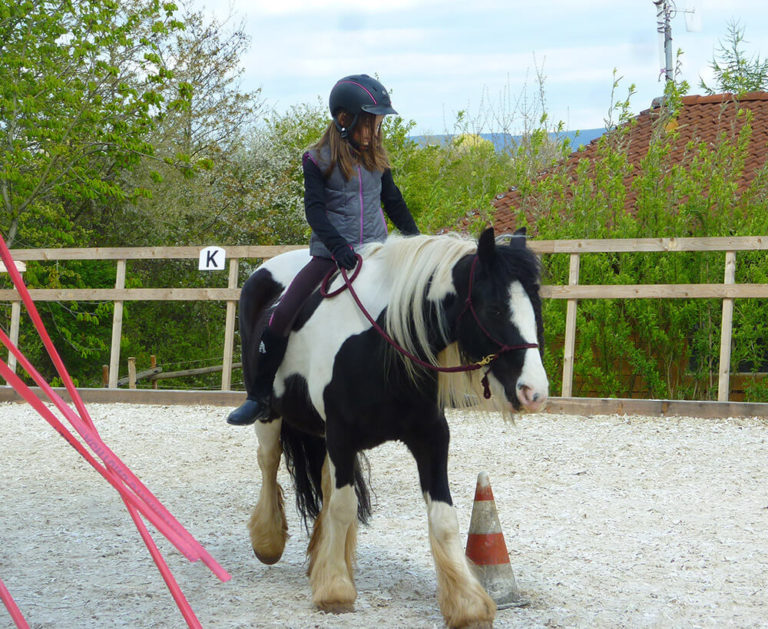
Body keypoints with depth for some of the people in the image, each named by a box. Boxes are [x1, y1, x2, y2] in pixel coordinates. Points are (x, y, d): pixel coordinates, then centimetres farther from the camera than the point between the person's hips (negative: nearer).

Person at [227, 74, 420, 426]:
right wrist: (337, 246, -25)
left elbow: (394, 203, 22)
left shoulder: (376, 158, 12)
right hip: (330, 256, -4)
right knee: (282, 315, -16)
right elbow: (315, 209, -11)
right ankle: (259, 397, -4)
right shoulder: (319, 160, -2)